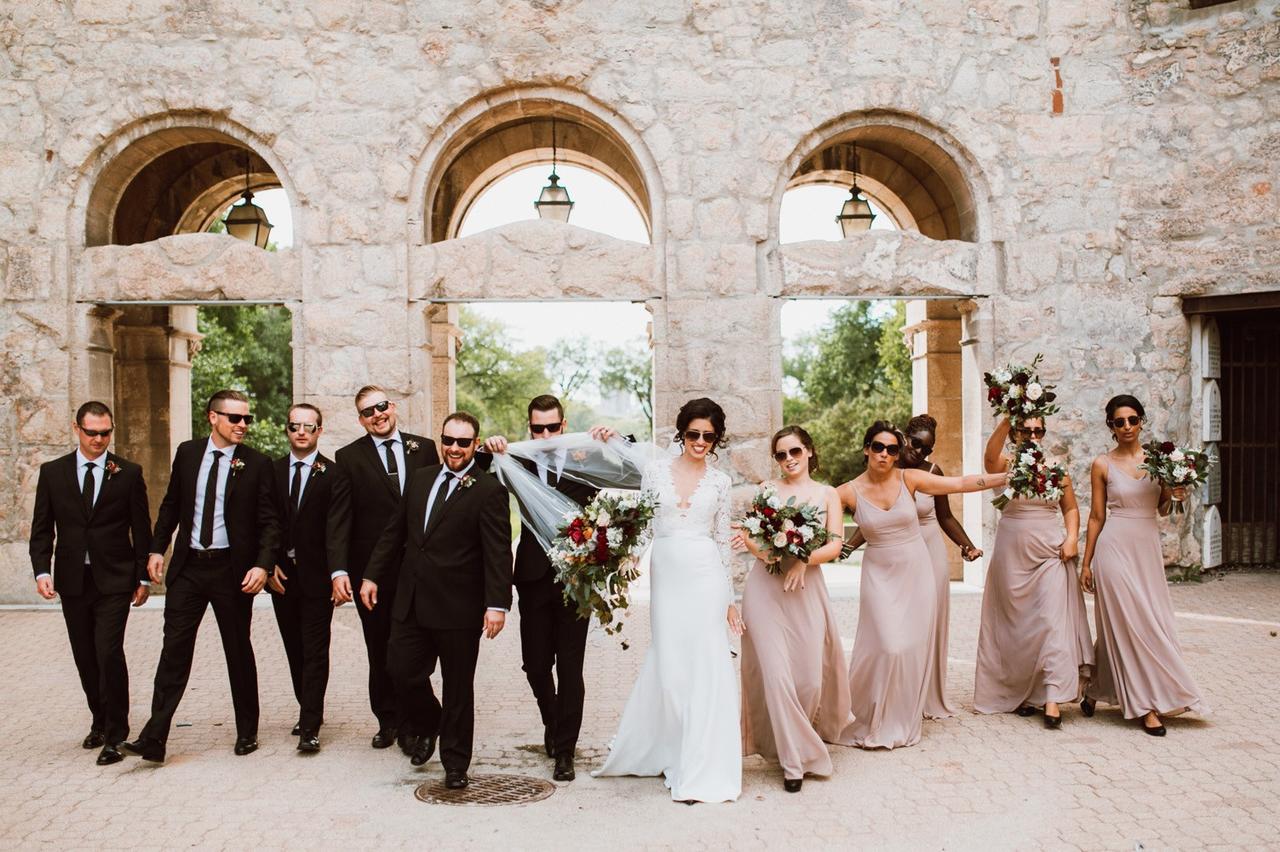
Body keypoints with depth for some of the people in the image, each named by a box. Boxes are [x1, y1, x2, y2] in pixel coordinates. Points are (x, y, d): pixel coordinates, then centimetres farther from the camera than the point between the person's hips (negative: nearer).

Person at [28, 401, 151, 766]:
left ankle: (115, 735, -1)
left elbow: (141, 529, 4)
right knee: (85, 658, 10)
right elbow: (42, 529, 6)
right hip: (72, 581, 3)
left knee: (109, 653, -11)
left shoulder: (128, 473, 1)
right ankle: (100, 722, 28)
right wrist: (42, 571, -7)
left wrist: (143, 577, 1)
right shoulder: (52, 472, 6)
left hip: (113, 581, -3)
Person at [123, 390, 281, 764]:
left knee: (239, 651, 8)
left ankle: (247, 732, 21)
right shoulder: (187, 452, 5)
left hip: (232, 569, -2)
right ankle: (154, 739, 2)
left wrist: (262, 565, -17)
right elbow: (171, 505, 14)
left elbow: (269, 521, -5)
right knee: (174, 650, -1)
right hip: (188, 566, 2)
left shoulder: (257, 464, -4)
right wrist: (157, 549, 7)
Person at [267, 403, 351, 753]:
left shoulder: (334, 475, -5)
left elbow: (337, 528, -15)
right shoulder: (271, 471, 7)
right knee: (295, 649, 14)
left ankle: (310, 727, 0)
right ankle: (310, 711, 29)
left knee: (315, 651, -3)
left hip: (317, 576, -4)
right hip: (281, 575, 4)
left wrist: (338, 572, -27)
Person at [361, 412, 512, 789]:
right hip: (411, 601, 5)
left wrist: (497, 604, -21)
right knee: (401, 670, 5)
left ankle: (455, 763, 22)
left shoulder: (488, 491, -9)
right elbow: (395, 531, 16)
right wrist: (373, 574, 12)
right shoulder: (419, 478, 10)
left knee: (458, 687, 6)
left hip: (459, 607, -5)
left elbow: (498, 553, -14)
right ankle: (427, 726, 36)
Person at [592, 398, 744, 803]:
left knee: (705, 667, -1)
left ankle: (701, 768, 8)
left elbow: (723, 540, 9)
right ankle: (659, 752, 24)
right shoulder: (656, 469, 5)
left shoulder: (719, 482, 7)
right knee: (668, 666, 4)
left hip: (705, 577, 0)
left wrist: (730, 599, 9)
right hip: (666, 576, 0)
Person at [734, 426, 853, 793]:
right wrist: (748, 542, -22)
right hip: (765, 588, -1)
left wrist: (804, 561, -17)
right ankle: (794, 760, 6)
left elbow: (834, 545, 0)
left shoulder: (827, 494, 9)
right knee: (775, 673, -7)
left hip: (806, 588, 1)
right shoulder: (766, 489, 7)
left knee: (810, 677, 2)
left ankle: (800, 738, 33)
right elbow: (754, 539, 2)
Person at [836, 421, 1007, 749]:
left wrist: (1006, 477, -8)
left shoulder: (909, 479, -4)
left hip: (916, 573, 2)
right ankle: (872, 723, 11)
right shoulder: (850, 491, -8)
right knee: (887, 646, -9)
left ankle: (903, 723, 22)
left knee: (914, 648, 4)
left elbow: (961, 483, -4)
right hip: (880, 576, -2)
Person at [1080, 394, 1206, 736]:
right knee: (1129, 623, -4)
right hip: (1116, 547, -4)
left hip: (1148, 547, 4)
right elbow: (1096, 516, 2)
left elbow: (1161, 509, 15)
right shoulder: (1102, 465, -1)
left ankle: (1096, 691, 24)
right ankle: (1145, 706, 7)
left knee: (1152, 620, 8)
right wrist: (1086, 563, 1)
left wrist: (1171, 495, -7)